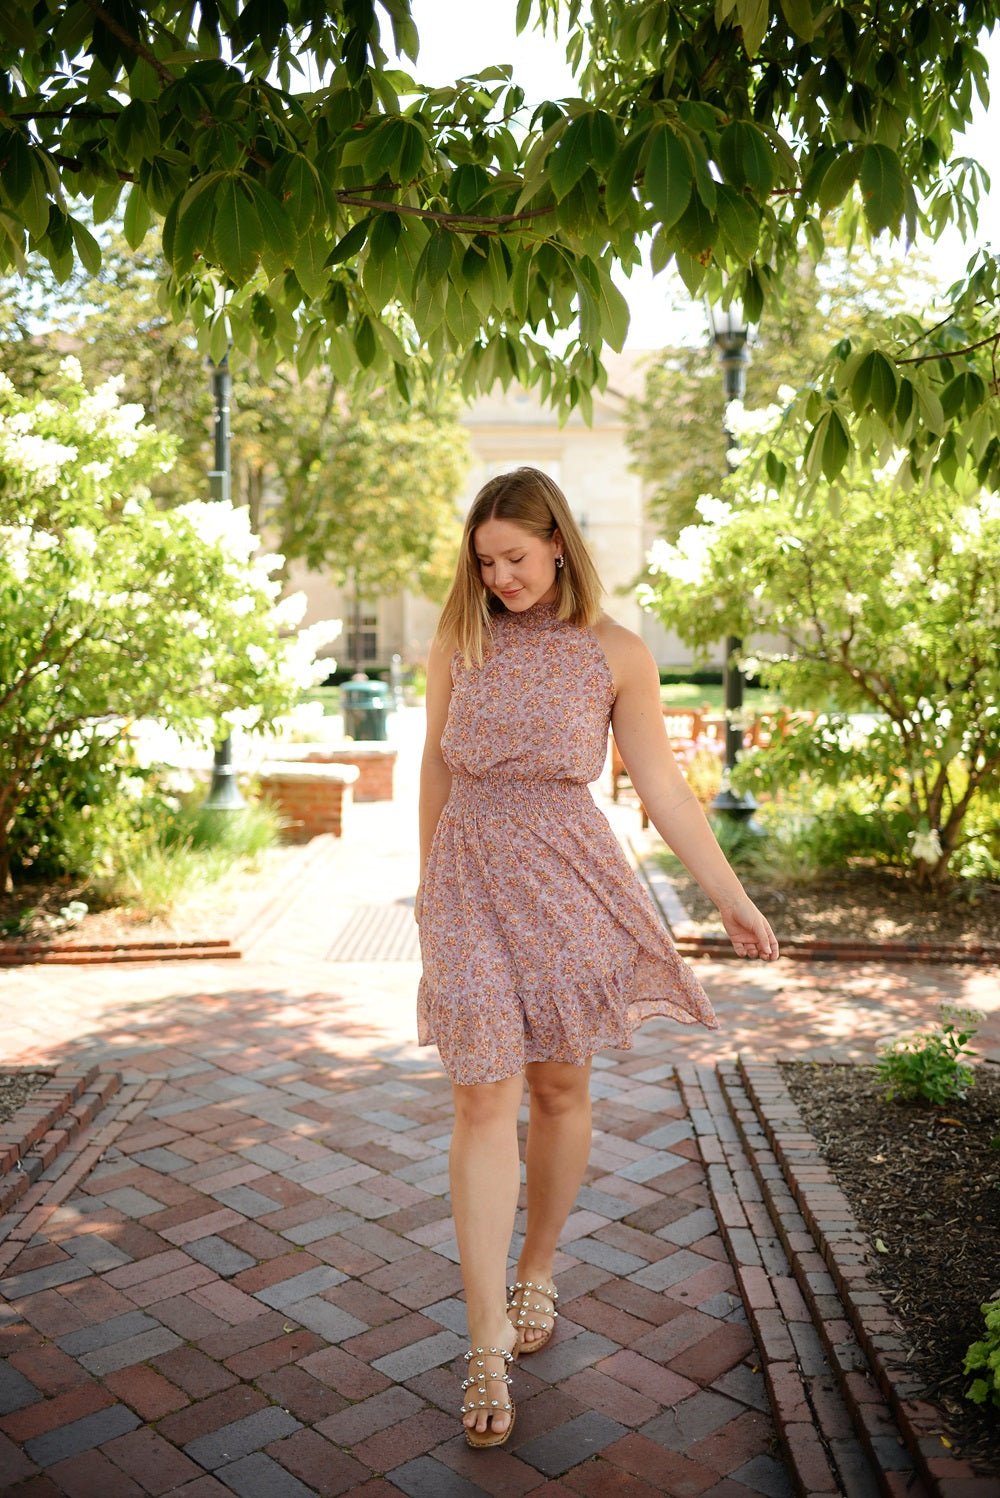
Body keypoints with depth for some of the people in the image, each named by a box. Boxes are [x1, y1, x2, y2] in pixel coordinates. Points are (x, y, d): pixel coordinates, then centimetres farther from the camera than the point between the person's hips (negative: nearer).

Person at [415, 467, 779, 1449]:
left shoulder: (617, 655, -3)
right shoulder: (459, 639, 1)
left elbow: (663, 788, 0)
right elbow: (435, 762, 10)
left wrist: (732, 899, -1)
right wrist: (428, 884, 16)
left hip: (567, 883, 0)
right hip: (472, 881, 0)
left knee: (558, 1086, 11)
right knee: (484, 1101, -3)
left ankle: (537, 1275, 35)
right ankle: (487, 1348, 6)